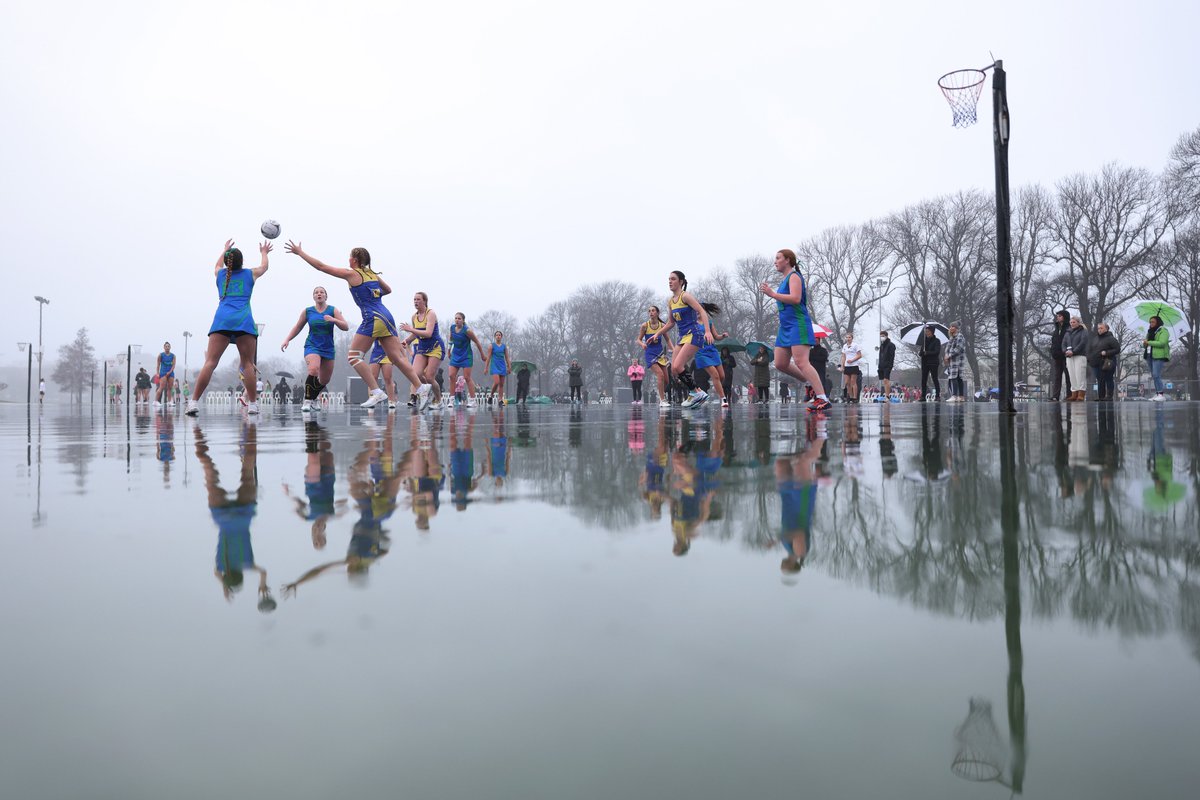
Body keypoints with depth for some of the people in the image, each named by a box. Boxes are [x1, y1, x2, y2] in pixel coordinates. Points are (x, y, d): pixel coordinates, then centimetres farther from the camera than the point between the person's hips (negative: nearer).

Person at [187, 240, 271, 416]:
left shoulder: (220, 274, 22)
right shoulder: (250, 274, 18)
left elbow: (218, 265, 49)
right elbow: (264, 266, 42)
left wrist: (225, 249, 63)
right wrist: (264, 253, 60)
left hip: (222, 320, 1)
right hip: (244, 321, -1)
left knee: (210, 362, -8)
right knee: (248, 364, 0)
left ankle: (194, 402, -16)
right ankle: (252, 404, -4)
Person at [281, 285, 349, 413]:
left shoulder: (333, 310, 0)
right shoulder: (307, 311, 2)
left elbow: (346, 327, -8)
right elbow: (297, 327, 12)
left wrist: (333, 320, -24)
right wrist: (287, 339, 0)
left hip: (328, 348, 2)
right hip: (312, 346, -2)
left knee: (324, 381, 9)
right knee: (313, 370, -30)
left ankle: (313, 399, 37)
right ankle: (307, 401, -19)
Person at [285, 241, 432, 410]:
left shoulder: (351, 273, 1)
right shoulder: (373, 274, 19)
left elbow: (321, 266, 4)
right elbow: (388, 290, 34)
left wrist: (299, 252, 12)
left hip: (373, 318, -7)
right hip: (386, 317, 7)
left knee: (353, 356, -1)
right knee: (397, 358, 4)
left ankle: (377, 393, -10)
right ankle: (422, 387, -7)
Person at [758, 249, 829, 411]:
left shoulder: (794, 276, -8)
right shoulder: (785, 279, 21)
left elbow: (795, 298, -22)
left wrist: (772, 294, -19)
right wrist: (770, 293, 18)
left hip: (798, 325, -10)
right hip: (786, 327, 10)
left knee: (801, 363, -19)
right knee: (780, 364, 7)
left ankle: (823, 399, -21)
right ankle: (813, 384, 18)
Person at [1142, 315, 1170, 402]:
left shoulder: (1163, 331, -5)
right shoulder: (1150, 331, 20)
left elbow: (1162, 343, -18)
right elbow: (1146, 343, 20)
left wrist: (1149, 342, -15)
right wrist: (1144, 344, -3)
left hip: (1159, 356, -8)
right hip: (1150, 356, 8)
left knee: (1156, 375, -16)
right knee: (1154, 376, 7)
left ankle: (1160, 394, -17)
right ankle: (1157, 394, 8)